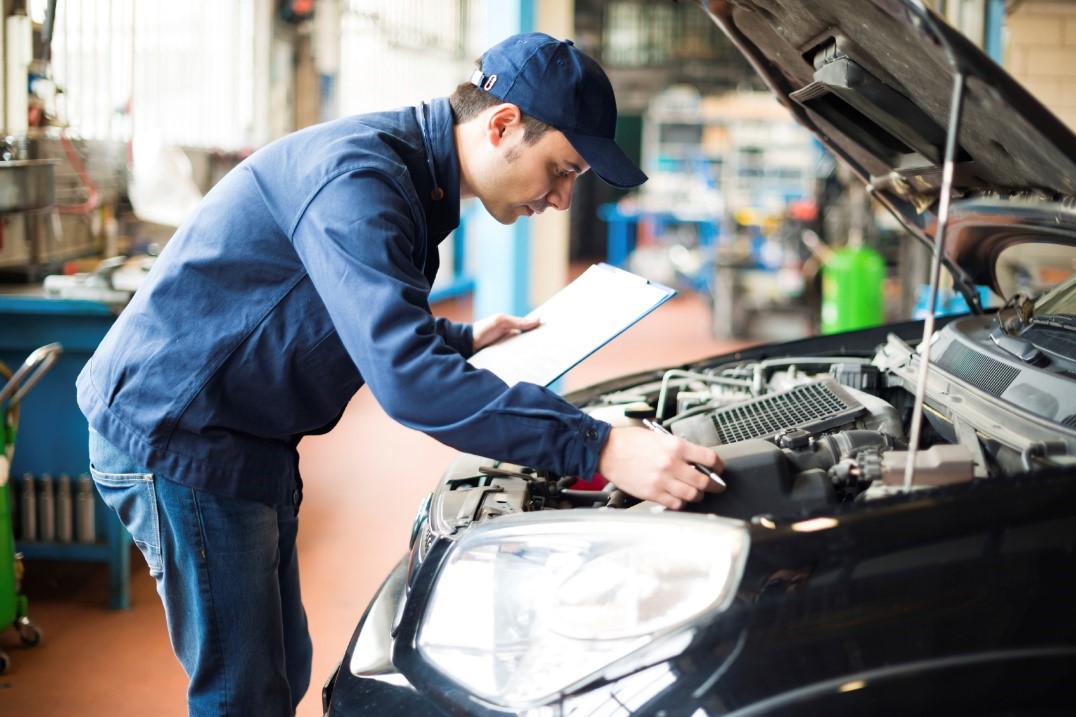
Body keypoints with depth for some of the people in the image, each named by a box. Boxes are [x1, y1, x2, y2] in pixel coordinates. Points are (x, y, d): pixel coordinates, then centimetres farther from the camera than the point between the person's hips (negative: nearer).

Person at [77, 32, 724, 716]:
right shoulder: (355, 175, -25)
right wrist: (598, 448, -38)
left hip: (250, 443, 10)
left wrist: (463, 339, 13)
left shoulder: (412, 179, 8)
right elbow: (406, 378, -35)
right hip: (175, 433, -10)